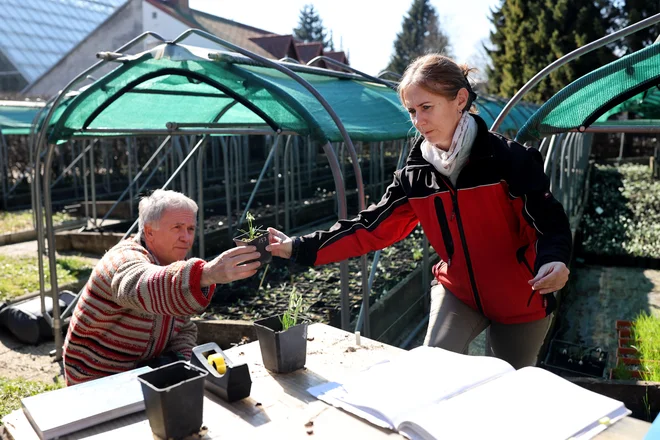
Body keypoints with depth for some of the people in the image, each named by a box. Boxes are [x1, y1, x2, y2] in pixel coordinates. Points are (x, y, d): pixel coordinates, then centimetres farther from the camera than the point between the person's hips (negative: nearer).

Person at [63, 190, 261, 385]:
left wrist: (179, 358, -15)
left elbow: (185, 328, 7)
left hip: (144, 373, 7)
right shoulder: (125, 258, -22)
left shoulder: (174, 265, 4)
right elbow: (142, 288, -47)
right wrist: (207, 274, -64)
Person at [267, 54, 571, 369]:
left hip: (519, 301, -2)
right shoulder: (415, 175, -9)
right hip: (458, 290, 3)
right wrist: (300, 248, -14)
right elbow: (372, 229, -7)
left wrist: (553, 260, -43)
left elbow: (550, 221, -20)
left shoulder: (509, 159, -21)